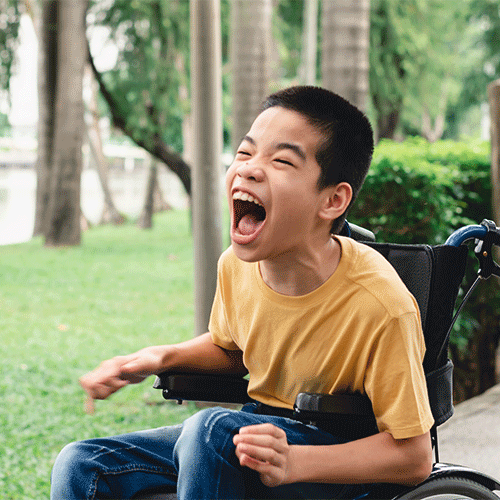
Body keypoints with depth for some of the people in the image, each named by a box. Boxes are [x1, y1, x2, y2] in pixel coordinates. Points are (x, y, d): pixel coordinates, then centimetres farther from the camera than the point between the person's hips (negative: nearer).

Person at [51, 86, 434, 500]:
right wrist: (163, 357, -4)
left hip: (339, 462, -6)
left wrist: (294, 462, -33)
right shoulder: (237, 266, -7)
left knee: (211, 428, -33)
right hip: (267, 433, 6)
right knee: (81, 466, -9)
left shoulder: (381, 304, -25)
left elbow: (414, 457, -20)